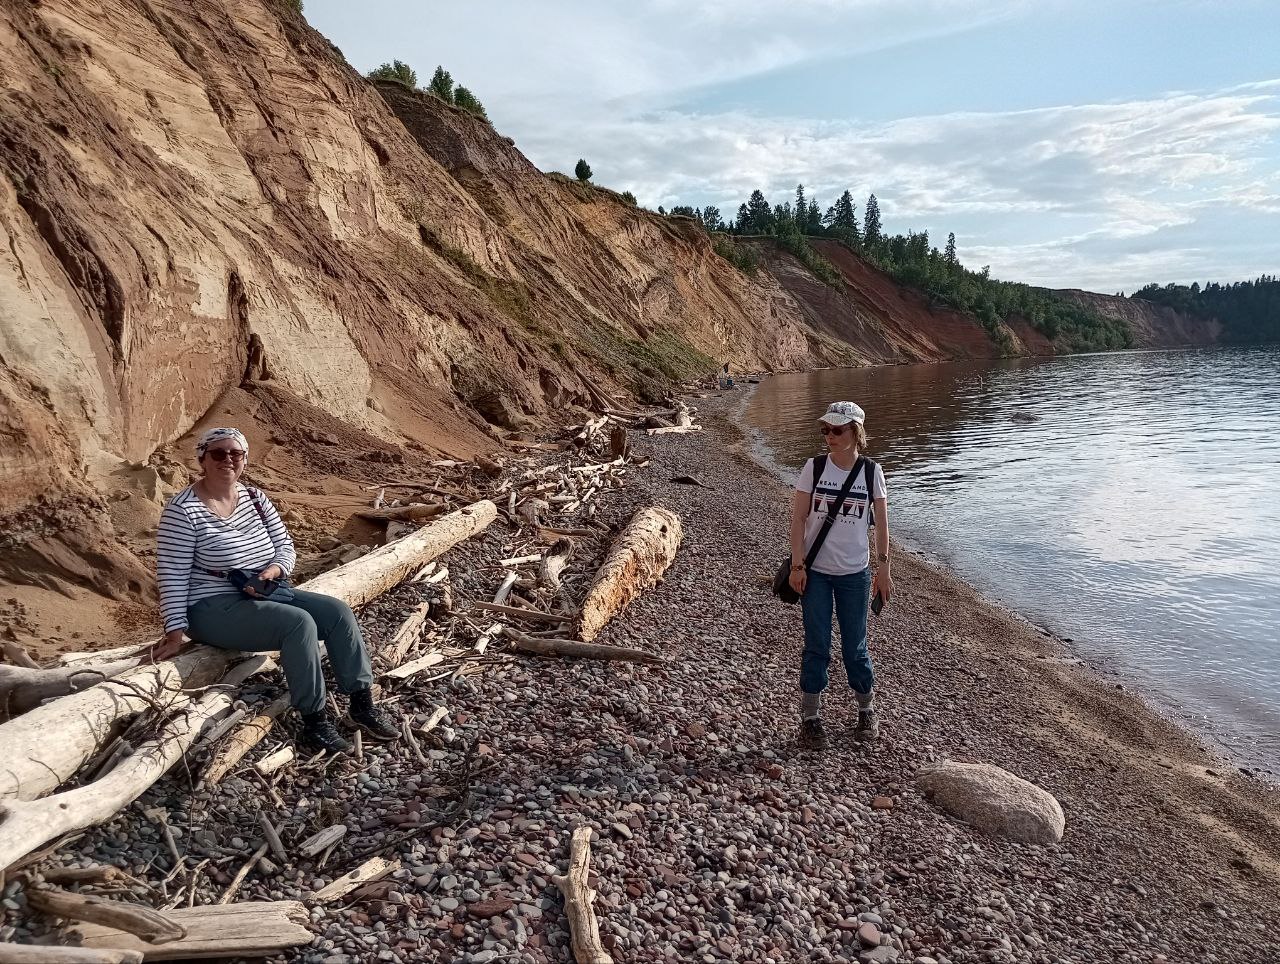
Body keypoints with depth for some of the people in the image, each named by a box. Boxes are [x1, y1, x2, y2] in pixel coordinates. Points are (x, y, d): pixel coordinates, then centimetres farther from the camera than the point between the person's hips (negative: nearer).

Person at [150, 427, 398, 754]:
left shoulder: (254, 498, 6)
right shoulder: (183, 510, -14)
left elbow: (285, 547, 9)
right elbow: (172, 574, -15)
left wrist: (275, 570, -14)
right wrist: (175, 632, -19)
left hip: (265, 594, 8)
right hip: (213, 607, -7)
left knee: (338, 611, -9)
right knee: (300, 622, -30)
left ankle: (362, 704, -5)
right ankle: (314, 722, -21)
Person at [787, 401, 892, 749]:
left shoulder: (871, 472, -2)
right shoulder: (814, 467, -5)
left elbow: (881, 524, 2)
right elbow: (798, 518, -4)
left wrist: (883, 570, 1)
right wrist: (797, 565, -9)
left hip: (854, 573, 0)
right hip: (816, 571, 0)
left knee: (855, 646, 10)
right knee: (816, 646, 5)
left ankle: (867, 710, 31)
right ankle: (810, 718, 17)